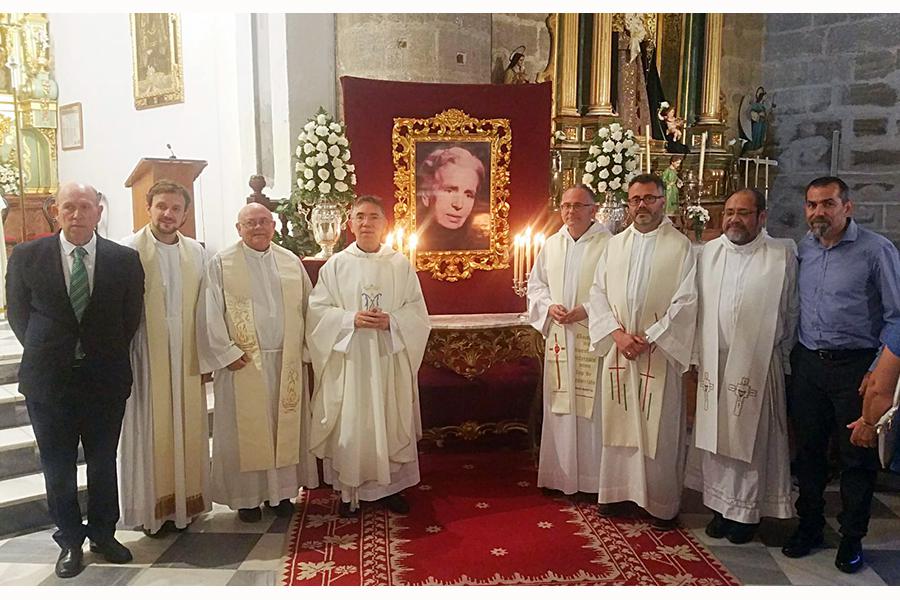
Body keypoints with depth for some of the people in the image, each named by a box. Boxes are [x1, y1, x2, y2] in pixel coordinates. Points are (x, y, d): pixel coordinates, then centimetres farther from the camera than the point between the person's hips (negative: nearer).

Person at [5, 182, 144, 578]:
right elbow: (18, 313, 6)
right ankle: (70, 540, 28)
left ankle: (103, 533, 31)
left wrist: (109, 355, 3)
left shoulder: (125, 260, -4)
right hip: (48, 379, 0)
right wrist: (43, 353, 4)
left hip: (105, 378, 0)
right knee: (58, 466, 11)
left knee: (103, 461, 13)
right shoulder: (26, 256, -3)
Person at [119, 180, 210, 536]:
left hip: (186, 357, 4)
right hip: (146, 356, -3)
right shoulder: (128, 250, -5)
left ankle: (186, 501, 24)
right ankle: (153, 507, 18)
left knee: (187, 427, 10)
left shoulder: (196, 252, 6)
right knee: (150, 430, 5)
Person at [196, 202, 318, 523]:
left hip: (287, 362, 3)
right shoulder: (221, 264, -2)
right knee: (246, 430, 4)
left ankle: (281, 491, 22)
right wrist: (227, 353, -11)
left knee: (286, 427, 9)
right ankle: (247, 496, 17)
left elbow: (307, 307, 10)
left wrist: (305, 350, 4)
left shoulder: (291, 262, 8)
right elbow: (210, 314, -6)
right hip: (242, 362, -3)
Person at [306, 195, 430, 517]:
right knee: (349, 425, 2)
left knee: (391, 423, 7)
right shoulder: (335, 265, 2)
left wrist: (391, 321, -15)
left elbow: (418, 312, 3)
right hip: (349, 361, -1)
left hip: (390, 360, 1)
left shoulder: (401, 264, 4)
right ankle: (349, 489, 17)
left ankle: (391, 485, 23)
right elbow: (317, 311, -1)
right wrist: (350, 318, -16)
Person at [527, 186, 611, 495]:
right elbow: (536, 284, 14)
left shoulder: (608, 244, -7)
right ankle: (561, 474, 22)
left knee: (591, 408, 0)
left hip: (592, 338, -5)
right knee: (560, 406, 10)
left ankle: (592, 478, 13)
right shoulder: (551, 244, 11)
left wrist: (587, 311, -17)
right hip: (559, 338, 5)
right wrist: (549, 306, -4)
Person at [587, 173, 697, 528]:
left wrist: (648, 338, -14)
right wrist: (617, 333, -8)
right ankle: (618, 489, 25)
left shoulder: (680, 246, -3)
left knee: (659, 428, 2)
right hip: (618, 350, 4)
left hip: (659, 353, -4)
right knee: (618, 422, 11)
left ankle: (662, 503, 16)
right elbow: (598, 293, 6)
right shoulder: (615, 244, 9)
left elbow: (685, 301, -9)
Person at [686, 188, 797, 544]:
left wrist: (781, 356, 8)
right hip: (713, 364, 3)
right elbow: (697, 307, 8)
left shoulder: (782, 255, -4)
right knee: (714, 438, 10)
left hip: (757, 366, -3)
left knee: (750, 441, 6)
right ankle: (720, 506, 24)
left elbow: (790, 312, 3)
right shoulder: (708, 252, 5)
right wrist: (697, 354, 7)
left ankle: (746, 511, 22)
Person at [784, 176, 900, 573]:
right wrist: (794, 355, 8)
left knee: (858, 456, 7)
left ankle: (852, 537, 24)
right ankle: (809, 525, 29)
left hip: (856, 366, -4)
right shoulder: (802, 249, 6)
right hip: (808, 363, 5)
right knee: (808, 450, 13)